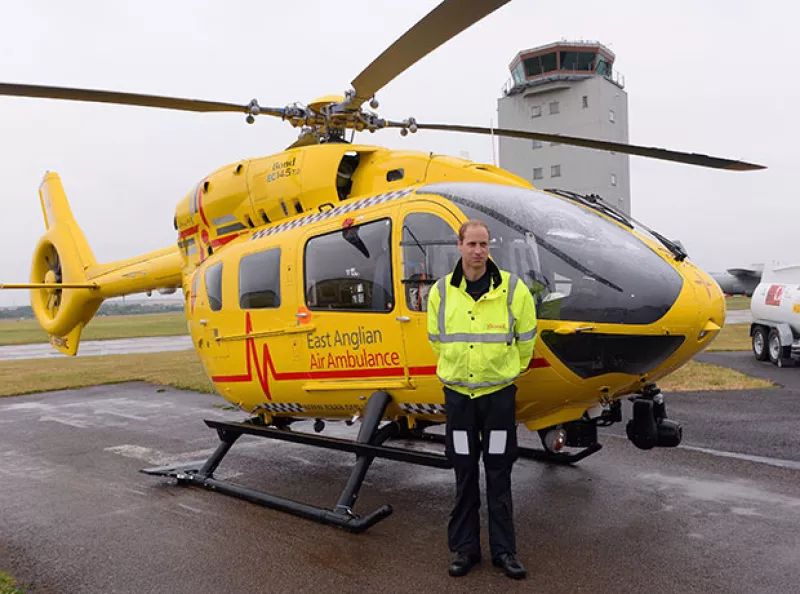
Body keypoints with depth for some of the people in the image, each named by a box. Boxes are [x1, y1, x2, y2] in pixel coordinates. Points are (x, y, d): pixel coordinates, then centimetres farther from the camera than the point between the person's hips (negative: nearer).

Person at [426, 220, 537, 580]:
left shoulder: (513, 290, -5)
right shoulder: (441, 292, 0)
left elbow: (526, 338, 7)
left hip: (499, 392, -1)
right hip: (457, 393, 1)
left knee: (499, 476, 7)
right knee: (464, 475, 10)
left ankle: (503, 550, 21)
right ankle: (465, 548, 23)